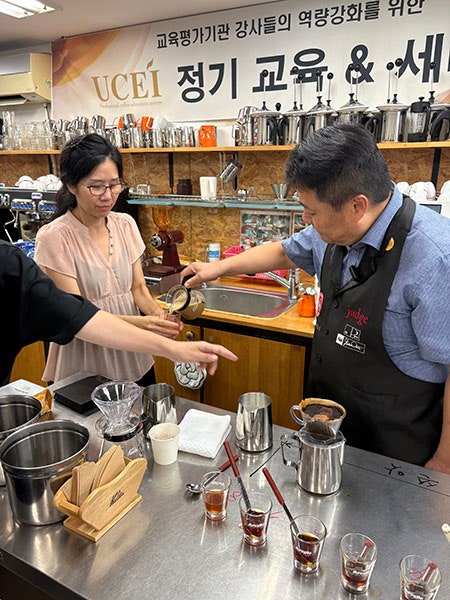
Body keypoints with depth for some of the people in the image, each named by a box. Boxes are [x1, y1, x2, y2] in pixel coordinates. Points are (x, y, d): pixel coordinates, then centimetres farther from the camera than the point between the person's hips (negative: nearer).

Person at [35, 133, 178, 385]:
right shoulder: (54, 237, -16)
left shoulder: (126, 224, 0)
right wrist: (138, 322, -34)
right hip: (86, 369, -5)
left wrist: (158, 313, -20)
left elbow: (138, 287, 2)